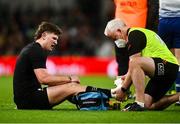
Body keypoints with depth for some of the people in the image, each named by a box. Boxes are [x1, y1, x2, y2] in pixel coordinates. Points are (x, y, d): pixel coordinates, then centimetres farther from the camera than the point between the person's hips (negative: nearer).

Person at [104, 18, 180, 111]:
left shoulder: (134, 34, -9)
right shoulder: (138, 32, 23)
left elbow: (134, 63, -14)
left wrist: (123, 89, -7)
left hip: (166, 65, -10)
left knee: (134, 62, -31)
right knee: (148, 105, 7)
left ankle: (140, 103, -30)